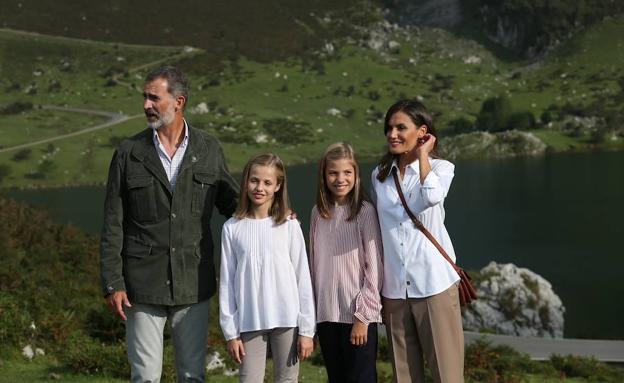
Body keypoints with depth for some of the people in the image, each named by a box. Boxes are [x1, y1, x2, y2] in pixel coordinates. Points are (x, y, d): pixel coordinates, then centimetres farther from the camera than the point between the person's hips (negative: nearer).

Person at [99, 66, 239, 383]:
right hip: (143, 285, -1)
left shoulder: (209, 150, 4)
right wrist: (112, 284, -5)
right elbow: (113, 226, 0)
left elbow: (232, 204, 14)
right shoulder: (129, 153, 0)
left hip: (193, 285, 1)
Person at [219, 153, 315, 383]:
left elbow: (303, 279, 0)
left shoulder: (289, 226, -1)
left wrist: (306, 330, -2)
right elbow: (227, 282, 3)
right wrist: (230, 332, 0)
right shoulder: (232, 228, 1)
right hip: (250, 322, 1)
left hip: (287, 320, 0)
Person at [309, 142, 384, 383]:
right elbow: (315, 265, 12)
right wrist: (315, 307, 9)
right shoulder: (318, 213, 8)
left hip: (358, 316, -5)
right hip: (326, 315, 5)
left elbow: (375, 267, -8)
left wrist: (363, 316, -11)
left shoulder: (365, 212, -7)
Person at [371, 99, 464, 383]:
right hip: (394, 289, 4)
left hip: (434, 284, -4)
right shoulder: (379, 176, 11)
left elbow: (431, 197, -24)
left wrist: (423, 153, -9)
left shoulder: (440, 168, 0)